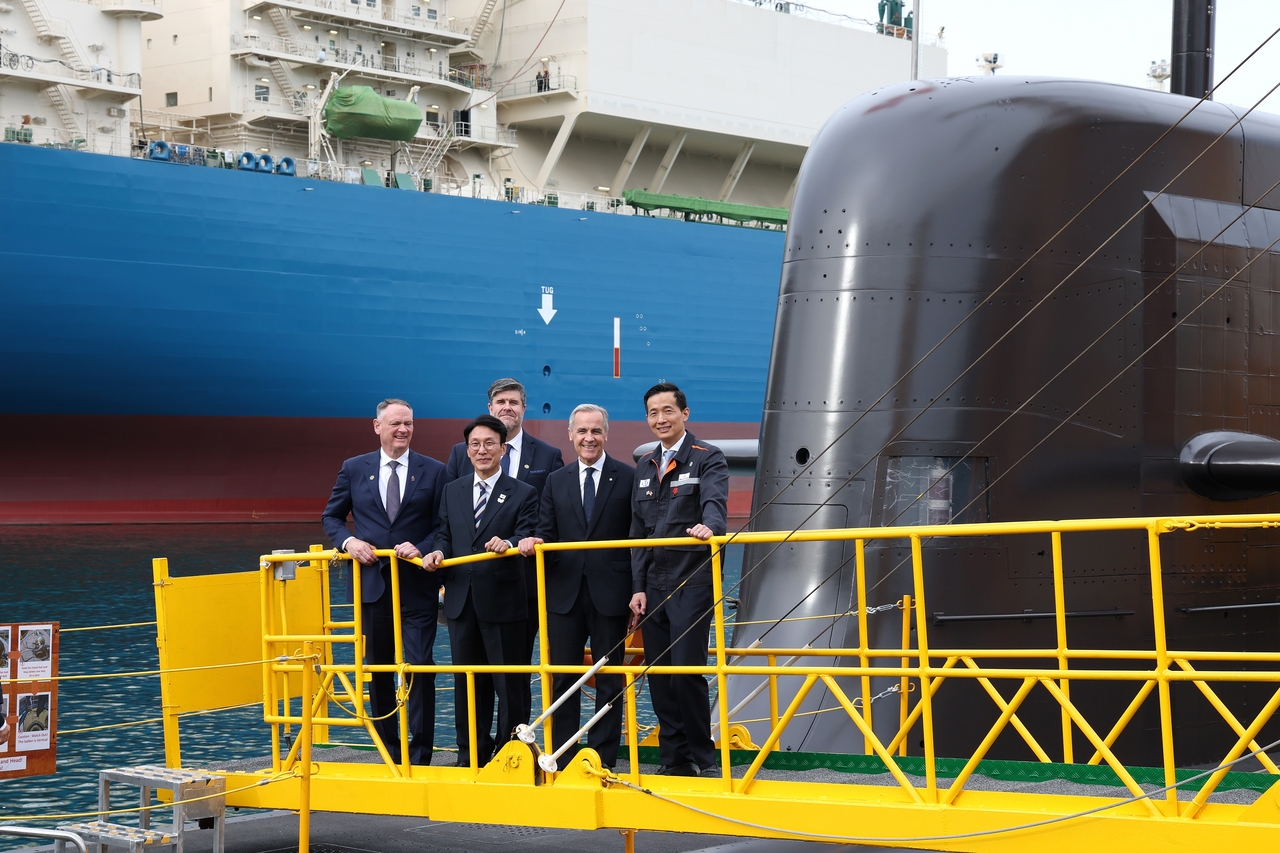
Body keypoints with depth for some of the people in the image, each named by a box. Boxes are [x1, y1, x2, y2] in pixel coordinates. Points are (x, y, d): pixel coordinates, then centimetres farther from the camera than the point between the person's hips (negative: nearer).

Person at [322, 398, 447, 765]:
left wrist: (422, 549, -15)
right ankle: (389, 752, 17)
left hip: (418, 585, -2)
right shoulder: (354, 469, 7)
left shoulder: (433, 471, 3)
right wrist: (348, 541, -6)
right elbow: (332, 517, 13)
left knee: (420, 666, -6)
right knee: (378, 669, 8)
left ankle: (420, 755, -1)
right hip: (372, 583, 2)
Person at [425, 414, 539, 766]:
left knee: (507, 683, 1)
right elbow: (445, 535, 15)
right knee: (466, 681, 12)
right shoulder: (452, 491, 13)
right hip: (461, 600, 5)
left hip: (502, 601, -4)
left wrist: (509, 544, -31)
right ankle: (471, 753, 22)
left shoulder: (522, 494, -1)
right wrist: (438, 552, -6)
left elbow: (527, 539, -11)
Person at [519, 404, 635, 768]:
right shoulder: (556, 481, 11)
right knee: (562, 678, 5)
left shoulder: (628, 478, 1)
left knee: (609, 680, 4)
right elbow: (547, 534, 9)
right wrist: (532, 542, -15)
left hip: (610, 594, -3)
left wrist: (638, 589, -7)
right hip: (565, 592, 3)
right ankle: (562, 758, 12)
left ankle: (603, 760, 10)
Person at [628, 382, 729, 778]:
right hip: (654, 586, 6)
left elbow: (715, 501, -21)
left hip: (692, 582, -6)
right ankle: (674, 758, 12)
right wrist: (638, 587, 8)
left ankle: (703, 758, 1)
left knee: (687, 670, -12)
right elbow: (639, 532, 17)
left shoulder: (708, 459, -2)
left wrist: (709, 526, -44)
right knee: (658, 675, 4)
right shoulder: (644, 467, 16)